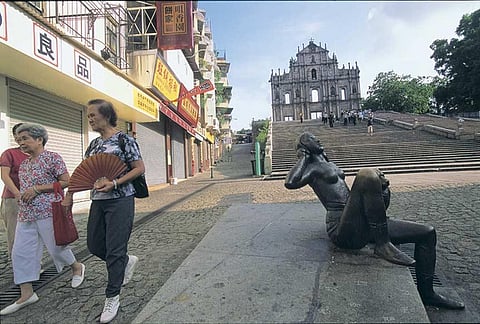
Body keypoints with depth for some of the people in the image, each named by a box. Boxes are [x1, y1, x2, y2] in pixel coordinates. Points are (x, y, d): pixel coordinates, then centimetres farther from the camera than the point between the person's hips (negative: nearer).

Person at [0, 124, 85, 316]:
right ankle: (26, 294, 15)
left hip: (48, 212, -7)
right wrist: (23, 195, 8)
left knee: (56, 247, 3)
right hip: (25, 214, 8)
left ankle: (77, 267, 30)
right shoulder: (24, 164, 14)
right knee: (20, 252, 5)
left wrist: (37, 189, -16)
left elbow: (66, 182, -14)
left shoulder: (53, 158, -8)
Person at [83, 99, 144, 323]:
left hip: (120, 200, -7)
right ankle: (128, 261, 39)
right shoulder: (94, 144, 13)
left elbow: (139, 168, -12)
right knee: (94, 245, 13)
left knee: (114, 250, -1)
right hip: (98, 200, 8)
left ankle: (112, 297, 18)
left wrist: (114, 183, -20)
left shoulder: (124, 140, -8)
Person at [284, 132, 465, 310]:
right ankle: (382, 245, -20)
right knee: (367, 175, -31)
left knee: (427, 232, 14)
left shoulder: (331, 166, 24)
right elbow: (290, 183, -25)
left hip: (362, 229, 9)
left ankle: (426, 293, 28)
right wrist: (304, 157, -9)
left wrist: (380, 187, 12)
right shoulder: (312, 168, -3)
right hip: (343, 231, -9)